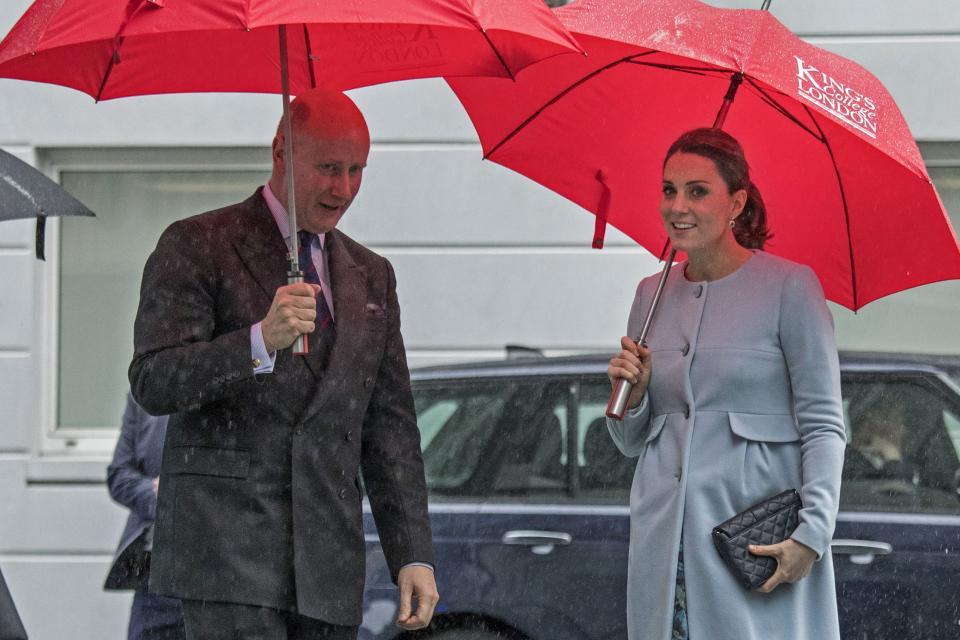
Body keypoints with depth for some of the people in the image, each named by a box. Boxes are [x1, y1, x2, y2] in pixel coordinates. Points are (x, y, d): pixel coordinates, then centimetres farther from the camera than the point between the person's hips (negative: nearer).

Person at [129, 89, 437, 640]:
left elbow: (390, 426, 18)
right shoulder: (197, 247, 2)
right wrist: (260, 341, -24)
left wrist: (414, 554, 8)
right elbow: (153, 383, -9)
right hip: (227, 543, -5)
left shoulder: (370, 276, 19)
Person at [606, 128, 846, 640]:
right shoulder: (652, 295, 13)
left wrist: (813, 532, -17)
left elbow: (824, 425, -7)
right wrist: (632, 397, -3)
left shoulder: (790, 287, -3)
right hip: (666, 542, 5)